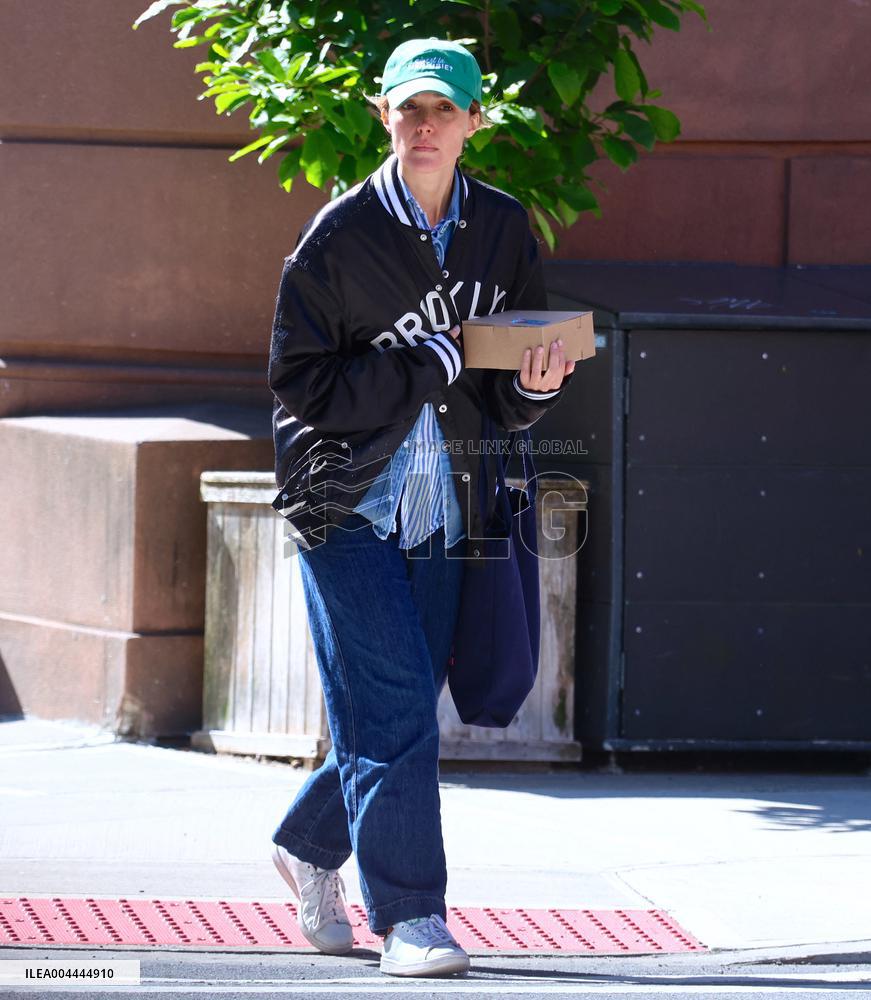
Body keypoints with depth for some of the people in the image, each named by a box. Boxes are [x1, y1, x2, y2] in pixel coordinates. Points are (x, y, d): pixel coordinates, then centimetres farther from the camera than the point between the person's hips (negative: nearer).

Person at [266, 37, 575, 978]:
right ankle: (409, 917, -9)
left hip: (442, 511, 5)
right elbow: (302, 382, -11)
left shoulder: (504, 229, 4)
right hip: (345, 502, -5)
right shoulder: (340, 234, -9)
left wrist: (535, 383, -14)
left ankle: (310, 846, 34)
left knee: (401, 708, 9)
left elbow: (507, 400, 10)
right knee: (393, 698, -13)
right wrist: (434, 362, -16)